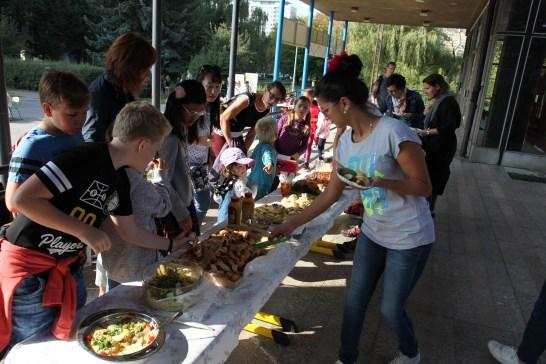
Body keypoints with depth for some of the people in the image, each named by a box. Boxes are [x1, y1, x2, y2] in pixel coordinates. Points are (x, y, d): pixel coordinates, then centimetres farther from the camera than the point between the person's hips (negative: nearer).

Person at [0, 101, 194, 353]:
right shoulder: (85, 158, -25)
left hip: (67, 267, 8)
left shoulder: (119, 180, 2)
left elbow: (130, 232, 12)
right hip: (29, 267, -8)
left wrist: (171, 245, 18)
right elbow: (22, 199, -28)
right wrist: (84, 231, -27)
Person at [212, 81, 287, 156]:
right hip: (222, 134, -7)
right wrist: (230, 143, -28)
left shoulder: (266, 112, -5)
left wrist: (244, 150, -7)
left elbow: (252, 134, 3)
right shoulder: (247, 100, -27)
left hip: (237, 136, 7)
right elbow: (223, 119, -29)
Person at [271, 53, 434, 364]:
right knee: (355, 300, 12)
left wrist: (381, 181, -34)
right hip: (372, 233, 6)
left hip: (409, 237, -6)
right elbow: (331, 194, 5)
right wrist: (293, 223, 5)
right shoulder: (346, 141, -2)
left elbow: (424, 186, -18)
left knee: (391, 309, 8)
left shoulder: (393, 132, -24)